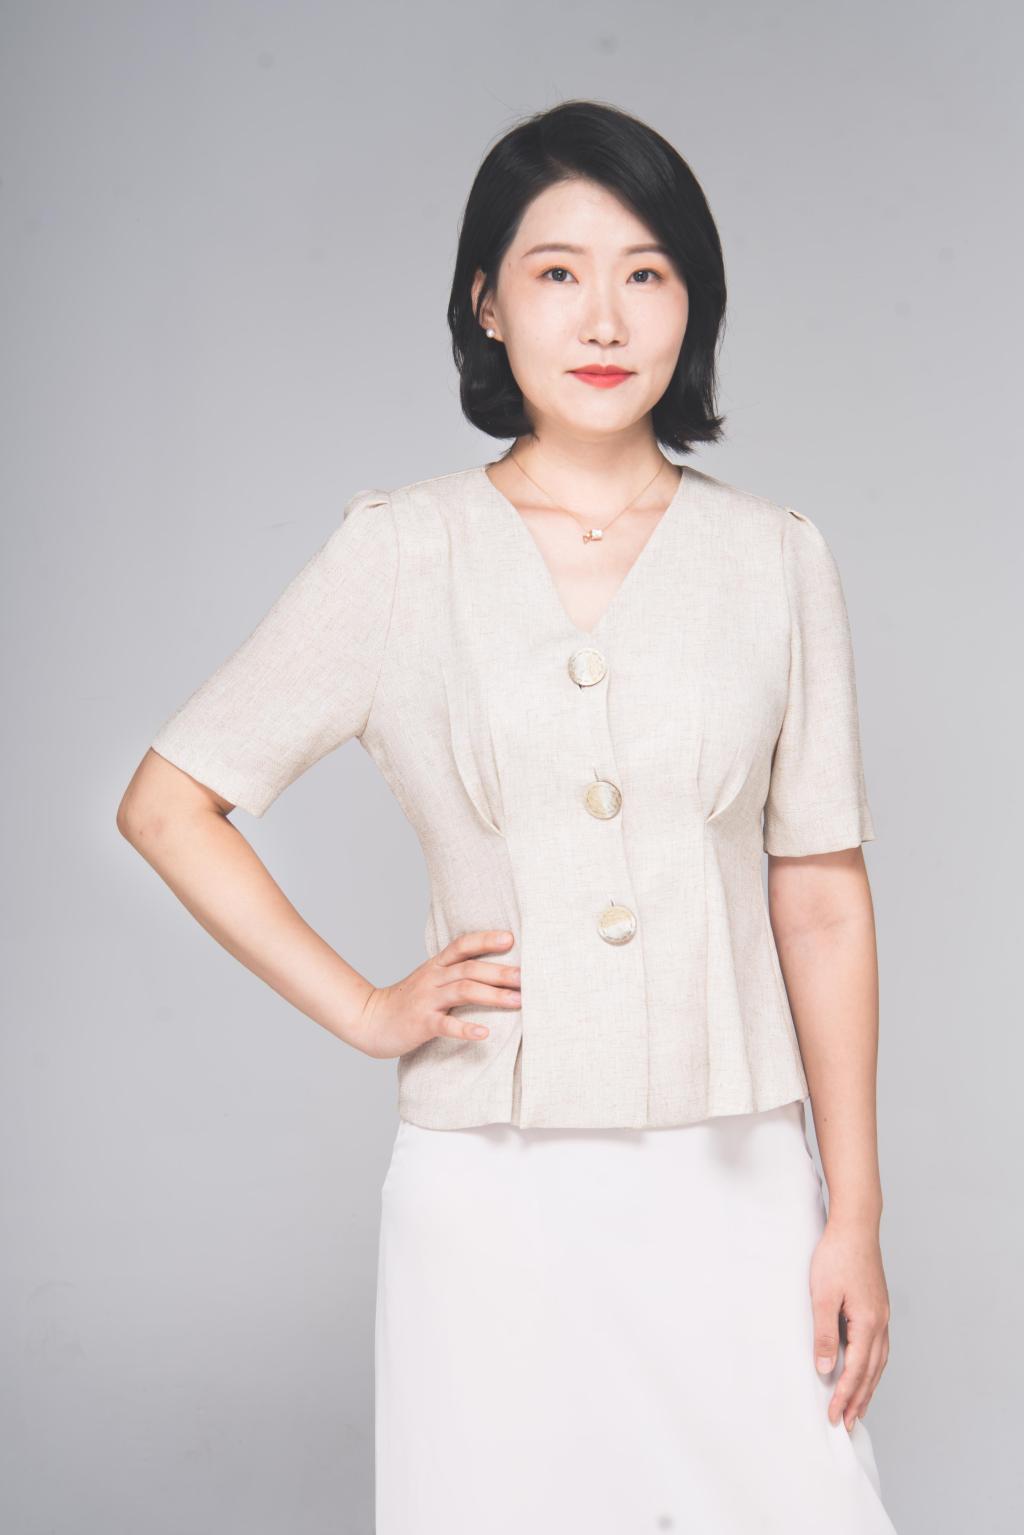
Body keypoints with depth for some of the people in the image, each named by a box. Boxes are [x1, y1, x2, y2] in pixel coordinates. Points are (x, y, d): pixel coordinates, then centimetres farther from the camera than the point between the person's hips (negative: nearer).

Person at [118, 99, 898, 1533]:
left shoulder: (776, 561, 3)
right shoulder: (401, 554, -1)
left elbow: (822, 900, 3)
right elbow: (167, 804, 5)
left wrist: (855, 1217, 1)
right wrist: (362, 1011, -1)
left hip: (732, 1183, 1)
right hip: (492, 1188, -1)